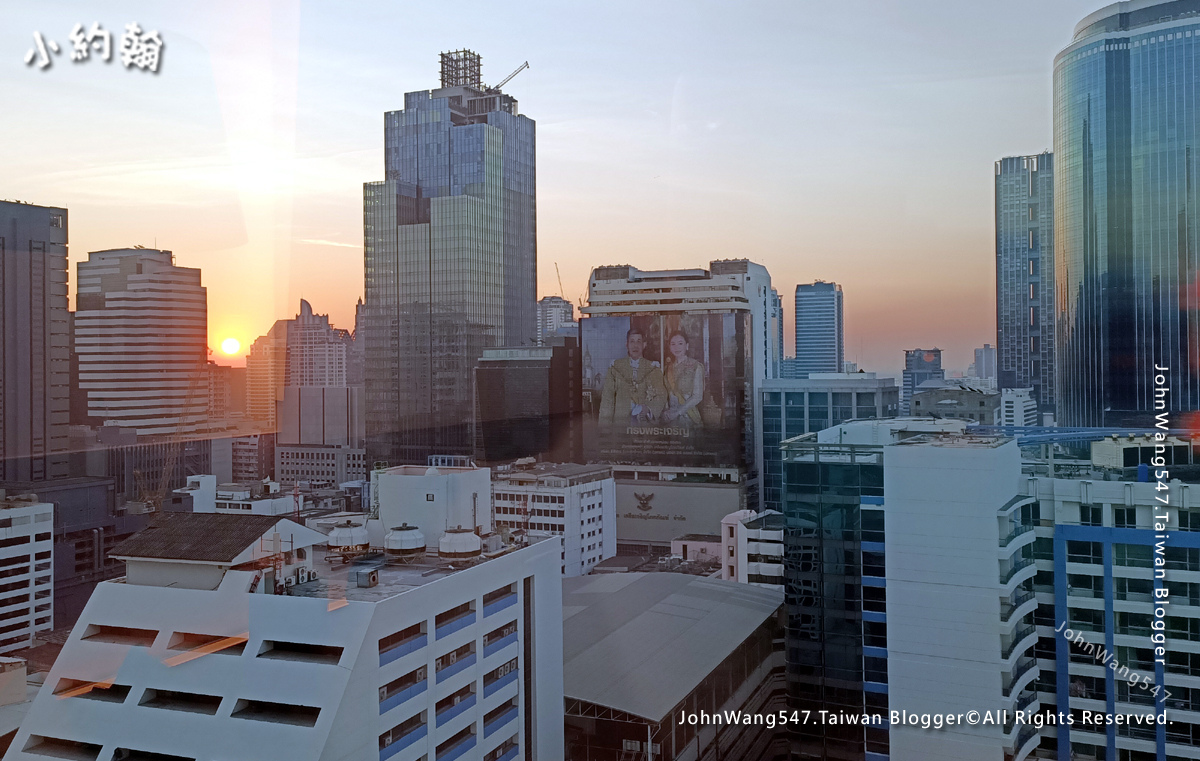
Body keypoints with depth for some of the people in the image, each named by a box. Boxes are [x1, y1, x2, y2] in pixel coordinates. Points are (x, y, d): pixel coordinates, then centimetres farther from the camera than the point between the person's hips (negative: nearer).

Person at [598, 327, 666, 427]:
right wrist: (605, 425, 0)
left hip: (644, 421, 0)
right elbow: (607, 398, 8)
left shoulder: (653, 369, 11)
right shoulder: (615, 367, 11)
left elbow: (661, 396, 5)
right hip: (620, 420, 0)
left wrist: (648, 408, -15)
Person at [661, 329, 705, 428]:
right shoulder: (669, 366, 9)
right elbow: (667, 393, 11)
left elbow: (698, 396, -11)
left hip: (687, 416, -4)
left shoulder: (696, 366, -6)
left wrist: (677, 412, -14)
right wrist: (666, 411, -6)